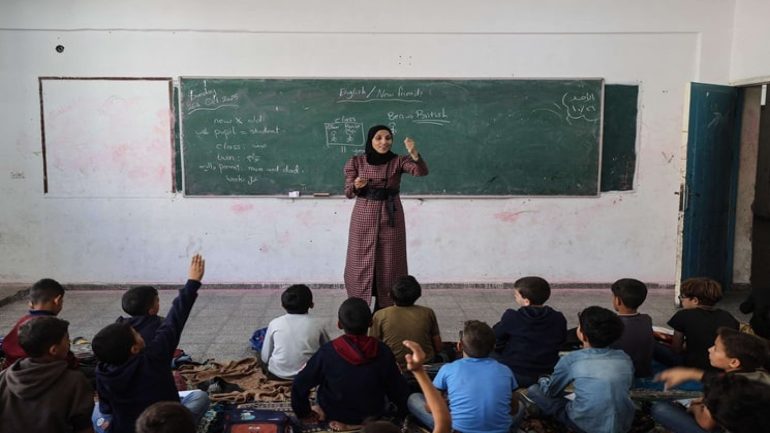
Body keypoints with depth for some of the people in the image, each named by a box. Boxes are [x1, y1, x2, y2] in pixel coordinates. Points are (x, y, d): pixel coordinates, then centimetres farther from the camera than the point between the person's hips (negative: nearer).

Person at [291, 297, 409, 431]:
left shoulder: (327, 351, -24)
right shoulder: (383, 352, -21)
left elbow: (299, 385, -17)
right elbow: (399, 390, -10)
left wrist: (304, 413, -1)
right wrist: (405, 411, 10)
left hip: (335, 416, -1)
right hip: (373, 417, 1)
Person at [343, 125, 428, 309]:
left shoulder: (398, 161, -2)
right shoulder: (356, 162, 0)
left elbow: (422, 171, -19)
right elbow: (348, 193, 0)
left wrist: (414, 153, -37)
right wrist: (356, 186, -23)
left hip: (390, 217, 0)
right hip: (364, 217, 0)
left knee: (389, 264, 3)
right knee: (361, 263, 5)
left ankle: (384, 310, 16)